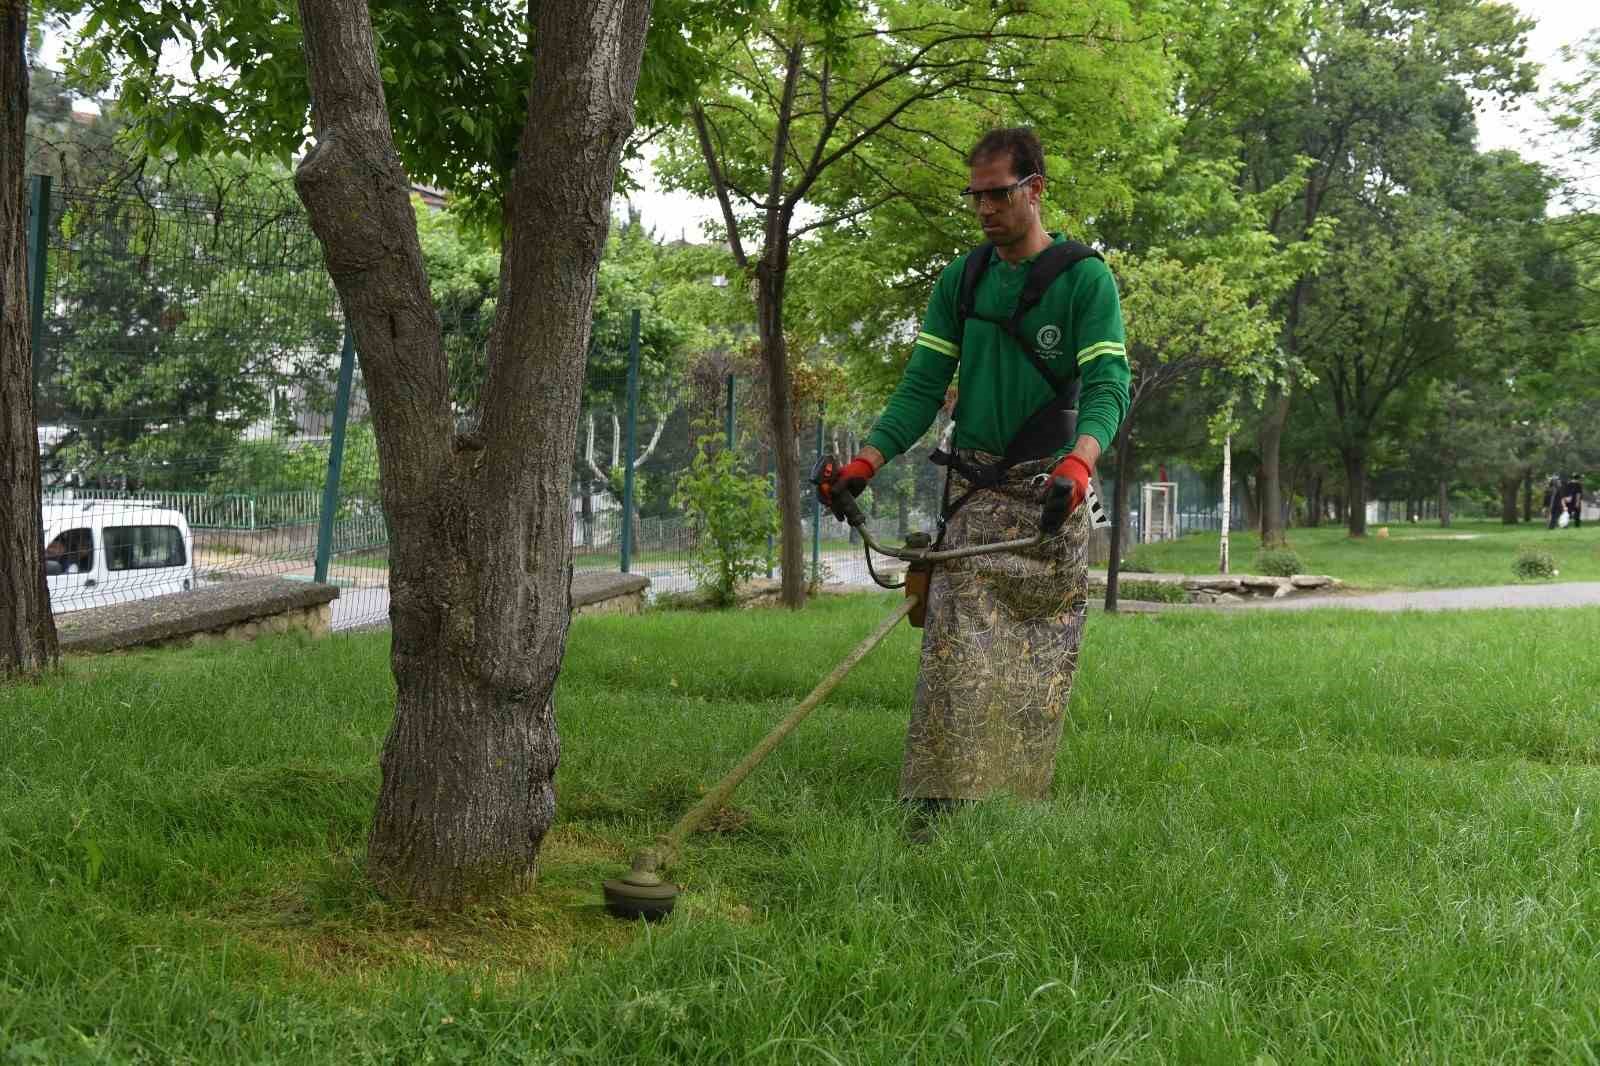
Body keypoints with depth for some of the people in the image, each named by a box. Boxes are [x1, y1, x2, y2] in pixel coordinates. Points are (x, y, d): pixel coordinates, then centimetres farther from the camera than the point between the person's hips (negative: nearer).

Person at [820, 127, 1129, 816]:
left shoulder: (1086, 277, -4)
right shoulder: (960, 281, 9)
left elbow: (1107, 386, -15)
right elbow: (923, 387, 6)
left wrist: (1077, 463, -35)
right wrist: (867, 463, -9)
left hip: (1052, 497, -2)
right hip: (973, 493, 2)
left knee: (1042, 658, 3)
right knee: (957, 649, -9)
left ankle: (1022, 802, 12)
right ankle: (940, 799, -10)